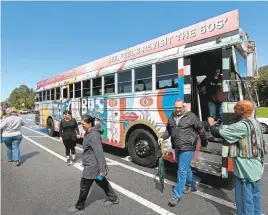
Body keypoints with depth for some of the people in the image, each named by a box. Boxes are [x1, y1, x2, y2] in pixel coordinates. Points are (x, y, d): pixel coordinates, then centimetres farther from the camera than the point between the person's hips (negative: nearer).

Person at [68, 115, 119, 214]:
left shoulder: (94, 135, -26)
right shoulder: (89, 133, 6)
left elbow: (99, 153, -28)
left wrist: (102, 170, -26)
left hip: (92, 166, -10)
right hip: (91, 165, 10)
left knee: (84, 186, 10)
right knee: (102, 182, 21)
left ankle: (79, 206, 35)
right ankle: (113, 198, 37)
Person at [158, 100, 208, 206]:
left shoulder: (191, 116, -10)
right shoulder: (171, 117, 6)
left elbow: (201, 129, -2)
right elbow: (168, 130, 15)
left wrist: (204, 142, 6)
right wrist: (162, 137, -1)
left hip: (187, 148, -6)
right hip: (177, 148, 6)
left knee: (182, 170, -4)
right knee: (186, 168, 22)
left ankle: (177, 195, 7)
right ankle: (192, 185, 44)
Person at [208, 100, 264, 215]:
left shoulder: (242, 126, -25)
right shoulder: (254, 122, 7)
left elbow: (218, 133, -22)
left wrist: (212, 125, -2)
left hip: (245, 170, -9)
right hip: (255, 168, 9)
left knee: (244, 200, 6)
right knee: (254, 197, 23)